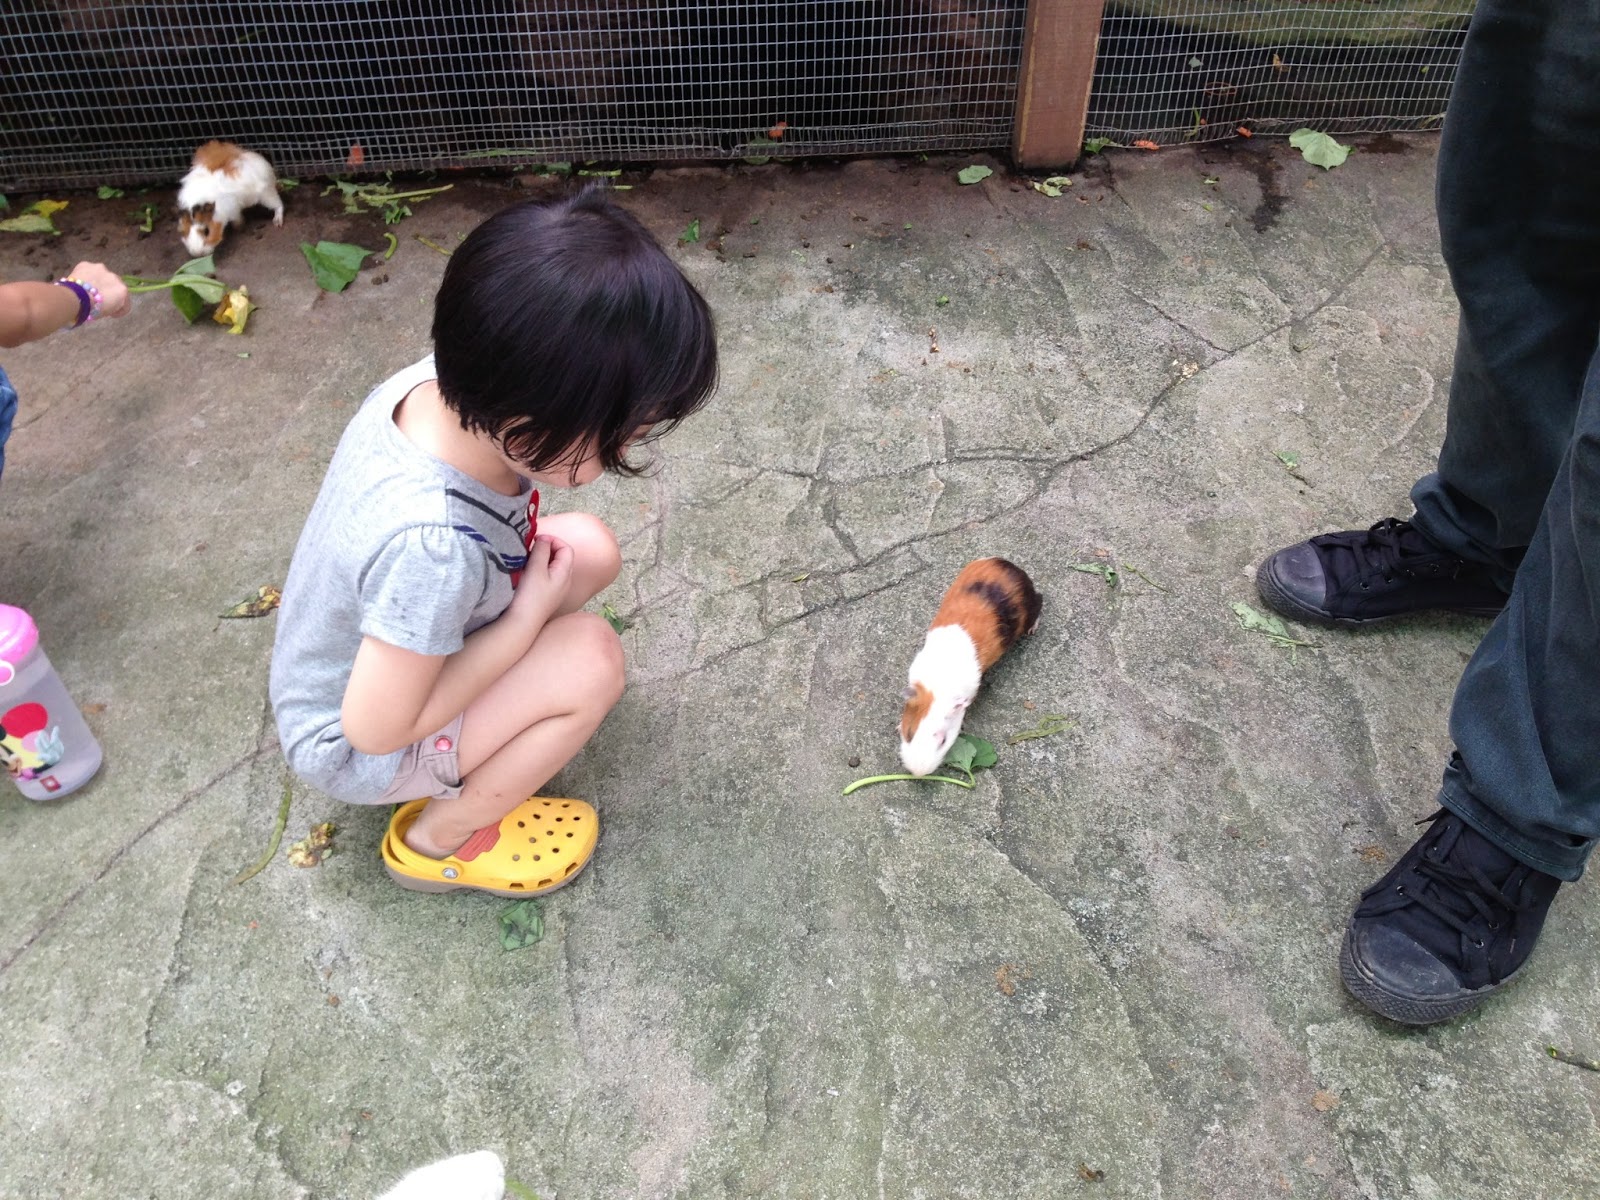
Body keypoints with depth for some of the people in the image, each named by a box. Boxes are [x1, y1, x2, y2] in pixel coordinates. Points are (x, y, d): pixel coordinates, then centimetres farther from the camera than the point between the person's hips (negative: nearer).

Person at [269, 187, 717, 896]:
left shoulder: (435, 383, -21)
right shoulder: (433, 547, -43)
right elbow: (376, 728, -29)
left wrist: (530, 560, -13)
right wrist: (528, 615, -23)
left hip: (386, 644, 8)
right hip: (349, 748, -8)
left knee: (590, 549, -2)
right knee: (590, 662, -25)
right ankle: (439, 841, 0)